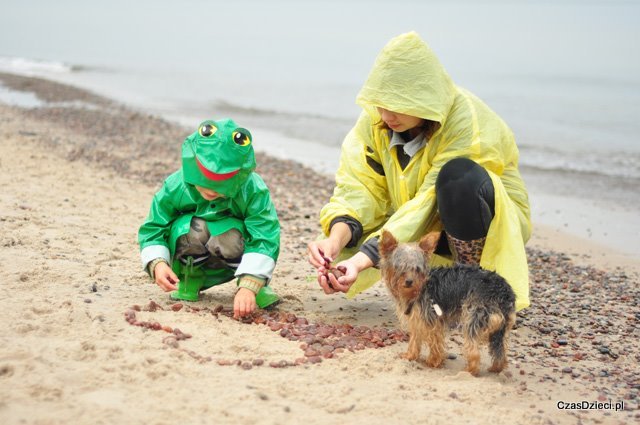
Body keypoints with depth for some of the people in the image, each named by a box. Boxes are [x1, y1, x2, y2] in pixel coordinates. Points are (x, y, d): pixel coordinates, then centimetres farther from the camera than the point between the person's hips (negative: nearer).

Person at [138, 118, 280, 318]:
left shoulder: (253, 191, -28)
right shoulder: (175, 188, -22)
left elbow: (265, 239, -34)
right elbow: (152, 230, -12)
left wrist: (249, 287, -46)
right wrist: (158, 264, -33)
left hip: (230, 262, -1)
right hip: (191, 261, 1)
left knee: (230, 236, -37)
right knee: (194, 228, -34)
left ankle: (259, 284, -7)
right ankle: (189, 280, -4)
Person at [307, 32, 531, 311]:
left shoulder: (466, 123, -29)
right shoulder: (375, 119, -13)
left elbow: (429, 207, -35)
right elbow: (359, 186, -18)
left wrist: (365, 259, -43)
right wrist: (336, 239, -38)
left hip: (492, 221, -6)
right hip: (433, 227, 6)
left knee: (459, 174, -37)